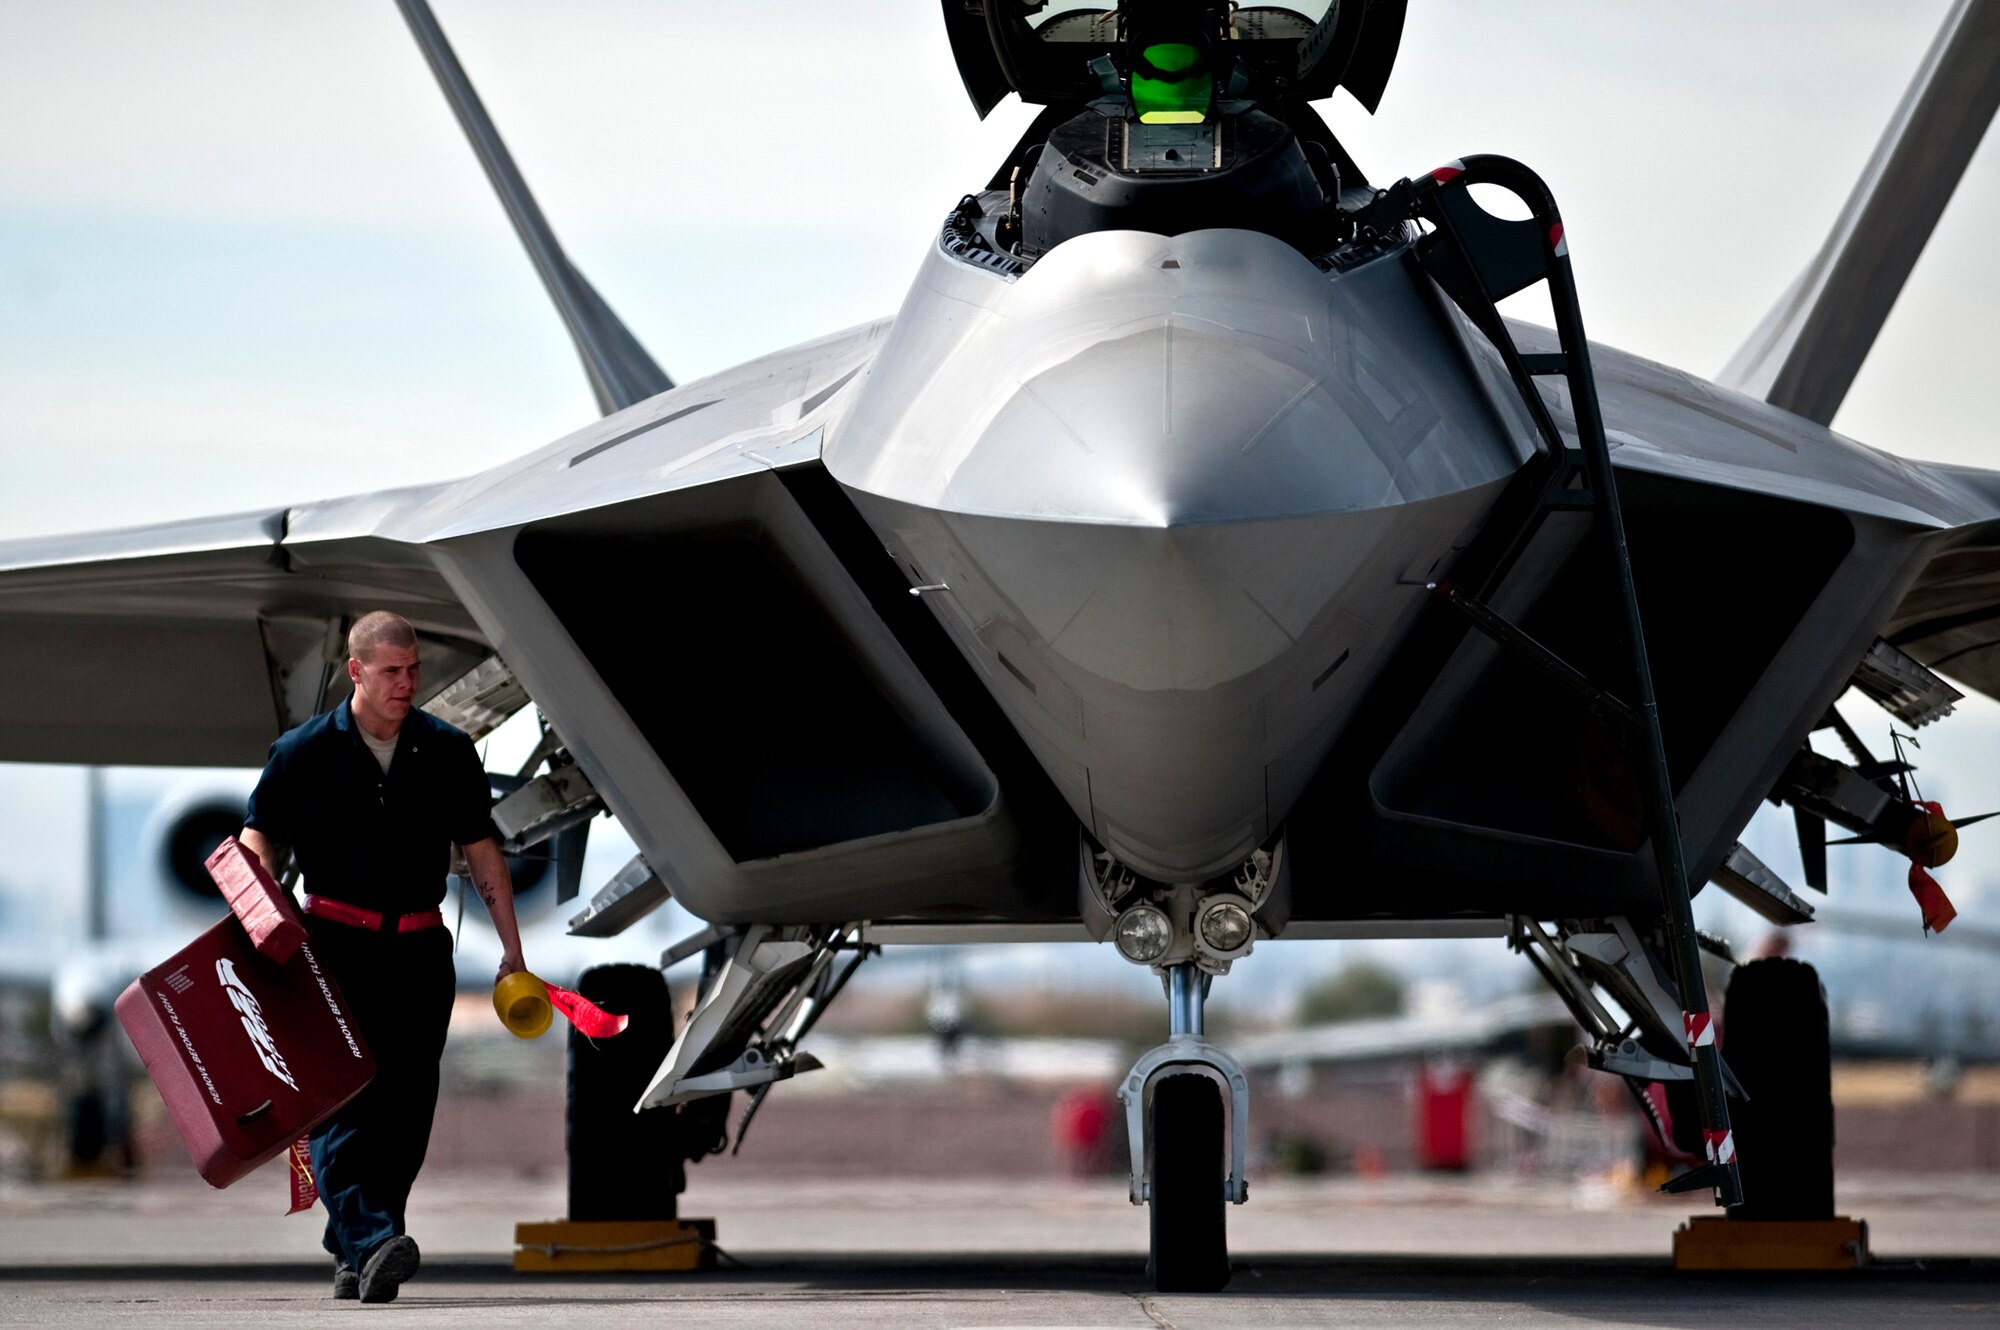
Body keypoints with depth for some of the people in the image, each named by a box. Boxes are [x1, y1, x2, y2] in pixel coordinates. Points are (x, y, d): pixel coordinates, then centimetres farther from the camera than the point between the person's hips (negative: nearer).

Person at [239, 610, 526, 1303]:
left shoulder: (447, 752, 6)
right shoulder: (304, 752, -2)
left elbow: (481, 850, 13)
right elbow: (259, 840, 1)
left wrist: (512, 949, 11)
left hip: (419, 948, 3)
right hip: (335, 942, -3)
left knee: (407, 1103, 0)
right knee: (342, 1094, -16)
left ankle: (353, 1256, 8)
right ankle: (368, 1243, -26)